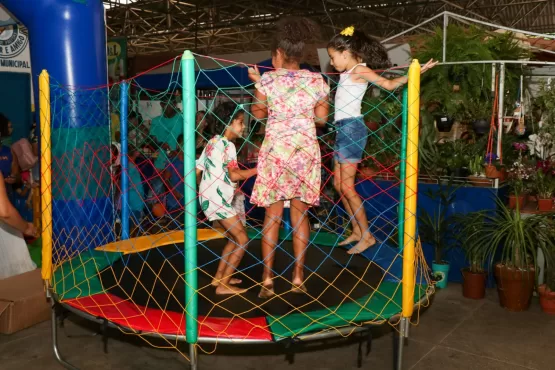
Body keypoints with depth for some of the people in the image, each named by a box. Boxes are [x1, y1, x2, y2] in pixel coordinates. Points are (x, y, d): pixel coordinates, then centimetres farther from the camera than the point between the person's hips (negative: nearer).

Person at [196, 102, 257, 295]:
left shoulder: (212, 142, 14)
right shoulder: (227, 145, -14)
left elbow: (197, 170, 15)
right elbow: (234, 175, -24)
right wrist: (258, 169, -16)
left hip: (210, 197, 10)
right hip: (217, 198, -10)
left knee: (235, 238, 19)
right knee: (242, 239, -5)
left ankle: (219, 277, 24)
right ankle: (223, 285, -4)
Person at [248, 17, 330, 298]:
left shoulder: (267, 80, -6)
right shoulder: (316, 81, -1)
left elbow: (258, 113, 7)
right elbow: (322, 118, 6)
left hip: (275, 151, -1)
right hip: (306, 151, 2)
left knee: (272, 215, 7)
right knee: (300, 214, 10)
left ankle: (267, 279, 9)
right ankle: (298, 278, 15)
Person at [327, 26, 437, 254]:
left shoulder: (360, 70, -7)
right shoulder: (348, 73, 16)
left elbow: (389, 84, -11)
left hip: (352, 128, -9)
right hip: (343, 129, 9)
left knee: (347, 186, -7)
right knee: (338, 183, 11)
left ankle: (367, 235, 2)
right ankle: (357, 231, 19)